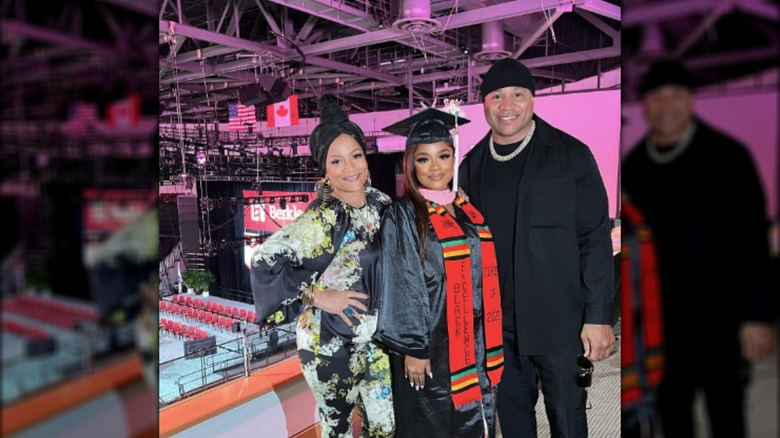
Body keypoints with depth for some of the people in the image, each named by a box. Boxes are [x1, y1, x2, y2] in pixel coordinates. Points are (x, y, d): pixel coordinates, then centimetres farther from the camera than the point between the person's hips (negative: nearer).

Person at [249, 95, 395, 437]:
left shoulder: (381, 203, -2)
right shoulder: (321, 220, -22)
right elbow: (264, 261, -25)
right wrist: (316, 296, -20)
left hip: (374, 338, 5)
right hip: (331, 342, -5)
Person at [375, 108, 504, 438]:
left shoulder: (468, 211, 7)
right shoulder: (401, 217, -11)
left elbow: (483, 273, 13)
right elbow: (401, 288, -13)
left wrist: (488, 344, 13)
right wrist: (413, 348, -15)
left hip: (475, 344, 6)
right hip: (430, 343, -6)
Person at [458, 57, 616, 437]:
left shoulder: (570, 155, -6)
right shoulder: (472, 165, 6)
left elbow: (595, 239, -8)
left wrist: (598, 316, -12)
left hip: (558, 320, -3)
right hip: (496, 321, 4)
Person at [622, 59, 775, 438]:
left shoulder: (726, 156, -7)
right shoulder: (634, 164, 5)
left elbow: (754, 239, -10)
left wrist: (757, 316, -13)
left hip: (722, 309, -4)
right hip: (666, 314, 4)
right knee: (671, 406, 13)